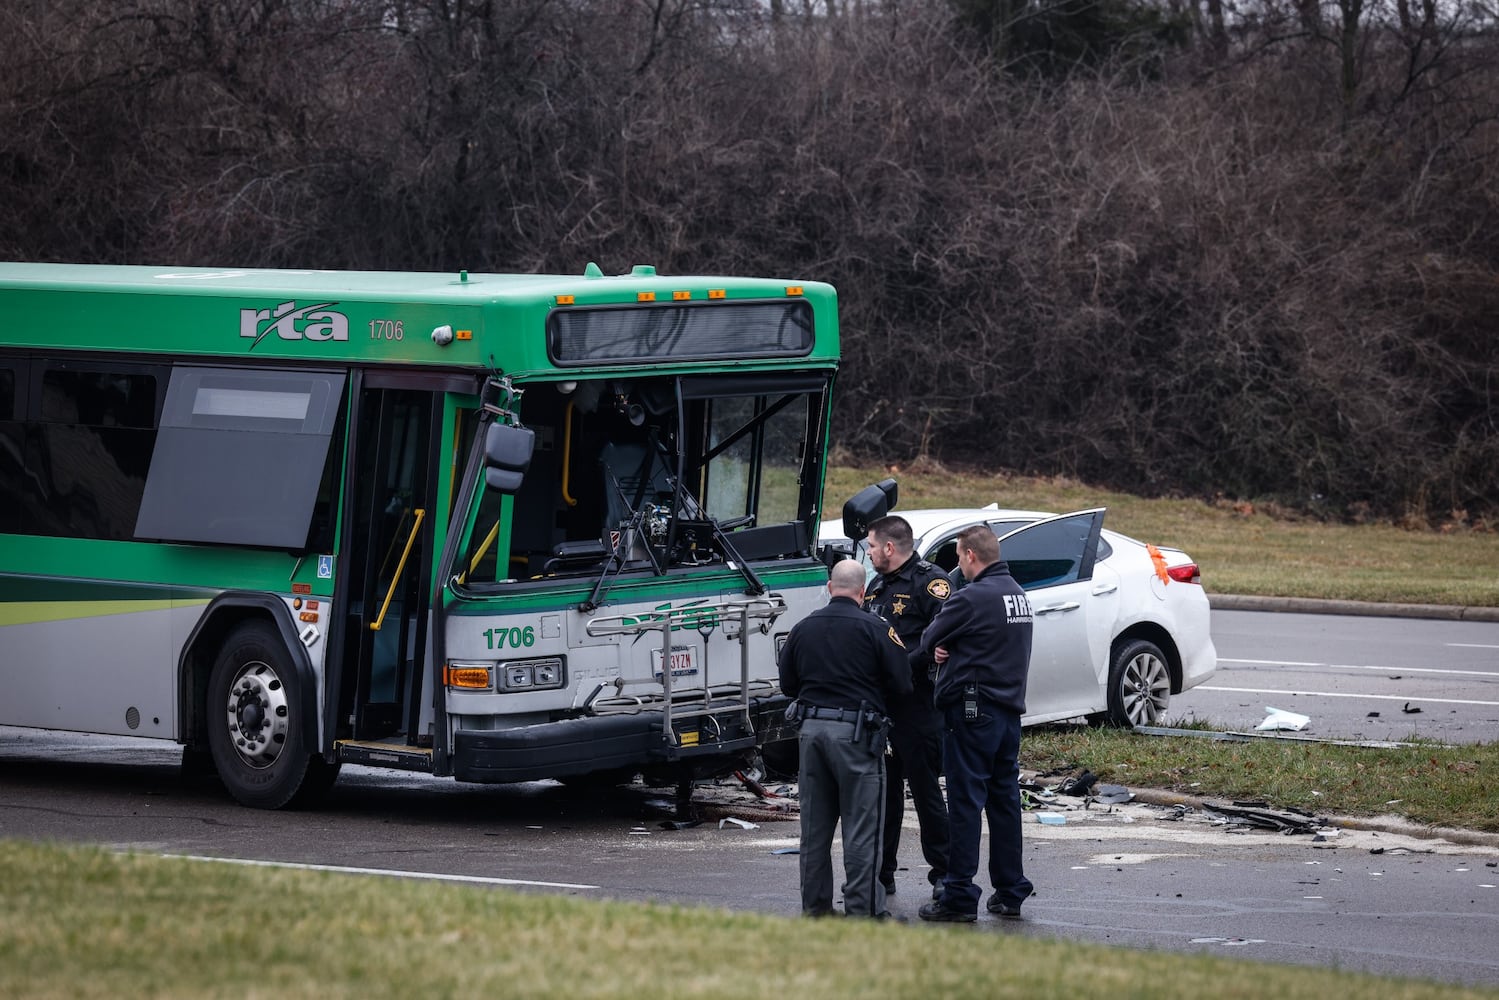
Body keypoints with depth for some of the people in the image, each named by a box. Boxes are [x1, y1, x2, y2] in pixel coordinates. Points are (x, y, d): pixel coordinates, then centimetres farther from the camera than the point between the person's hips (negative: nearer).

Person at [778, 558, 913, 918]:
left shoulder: (803, 629, 7)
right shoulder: (875, 629, -7)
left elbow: (787, 684, 13)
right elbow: (902, 684, -6)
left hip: (812, 728, 5)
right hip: (856, 733, -5)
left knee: (815, 824, 12)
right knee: (861, 825, -1)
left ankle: (815, 905, 17)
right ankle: (862, 908, -2)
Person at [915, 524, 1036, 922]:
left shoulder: (973, 598, -16)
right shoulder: (1018, 594, 13)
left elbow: (928, 640, -7)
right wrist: (946, 649, -4)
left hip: (973, 710, -8)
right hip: (1010, 709, 8)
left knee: (966, 803, -5)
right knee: (1004, 799, 12)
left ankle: (959, 896, -3)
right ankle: (1010, 892, 16)